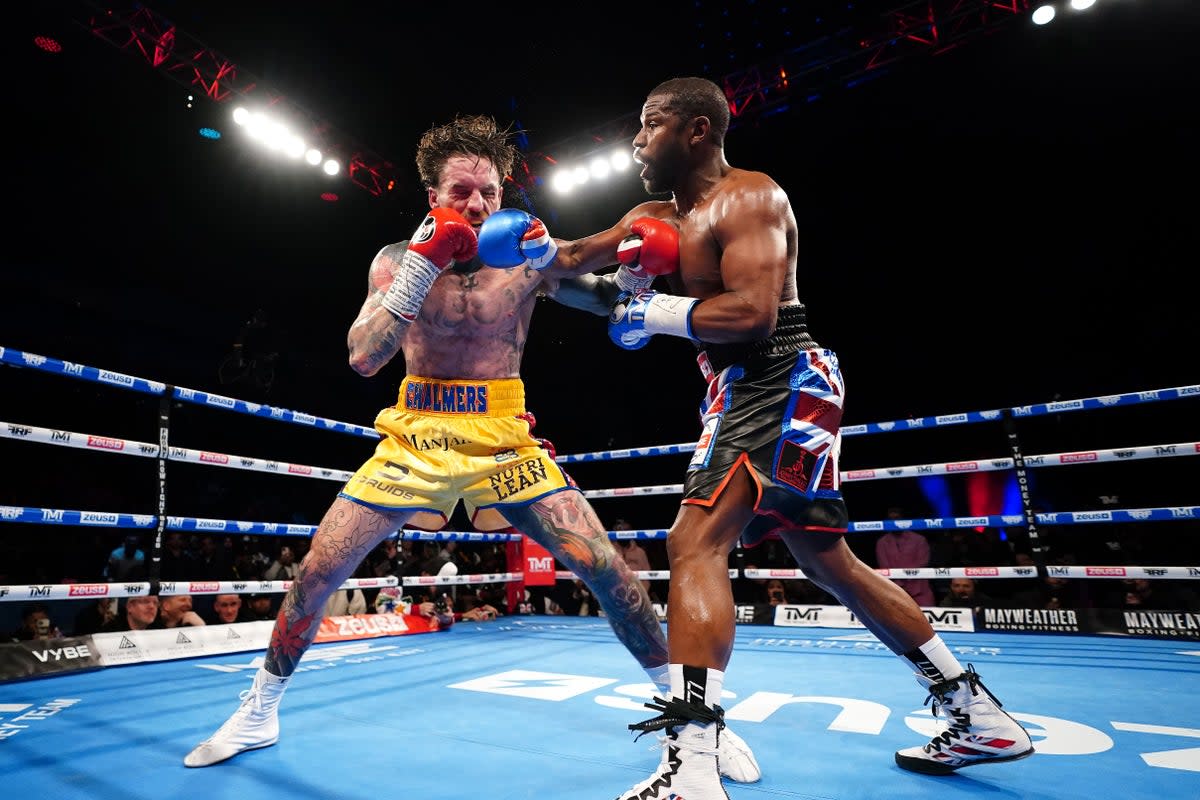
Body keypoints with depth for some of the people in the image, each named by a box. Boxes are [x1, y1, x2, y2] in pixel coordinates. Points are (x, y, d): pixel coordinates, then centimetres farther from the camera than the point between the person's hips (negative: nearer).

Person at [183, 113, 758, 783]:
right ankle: (259, 713, 33)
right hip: (416, 441, 2)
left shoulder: (527, 256, -4)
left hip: (504, 443, -1)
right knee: (316, 574, 4)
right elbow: (364, 359, -14)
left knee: (604, 567, -11)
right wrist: (425, 263, -22)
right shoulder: (399, 259, 0)